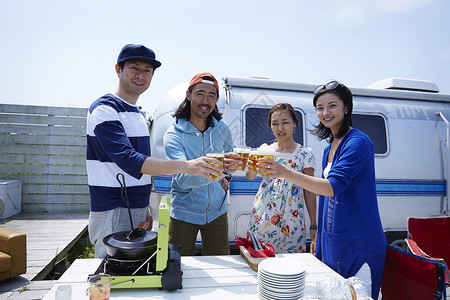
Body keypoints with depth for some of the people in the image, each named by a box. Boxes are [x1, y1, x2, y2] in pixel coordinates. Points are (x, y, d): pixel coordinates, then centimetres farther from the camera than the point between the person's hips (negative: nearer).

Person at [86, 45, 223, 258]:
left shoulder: (138, 114, 15)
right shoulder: (104, 109, -13)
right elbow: (127, 160, -27)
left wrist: (144, 208, 16)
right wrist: (186, 166, -33)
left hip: (137, 210, 8)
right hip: (113, 214, -8)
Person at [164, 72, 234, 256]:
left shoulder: (221, 128, -1)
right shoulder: (174, 134, -14)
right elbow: (183, 178, -29)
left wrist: (224, 176, 6)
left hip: (217, 212, 3)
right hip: (184, 214, -3)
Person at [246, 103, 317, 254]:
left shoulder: (305, 153, 0)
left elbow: (309, 192, 1)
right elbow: (250, 176, -10)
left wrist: (314, 227, 0)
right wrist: (250, 168, -33)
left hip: (291, 221, -2)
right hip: (262, 217, 2)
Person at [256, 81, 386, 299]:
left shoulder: (358, 142, -15)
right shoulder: (329, 149, 12)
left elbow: (333, 187, -27)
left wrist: (285, 173, -35)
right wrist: (318, 241, 17)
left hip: (359, 245, -8)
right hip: (331, 244, 8)